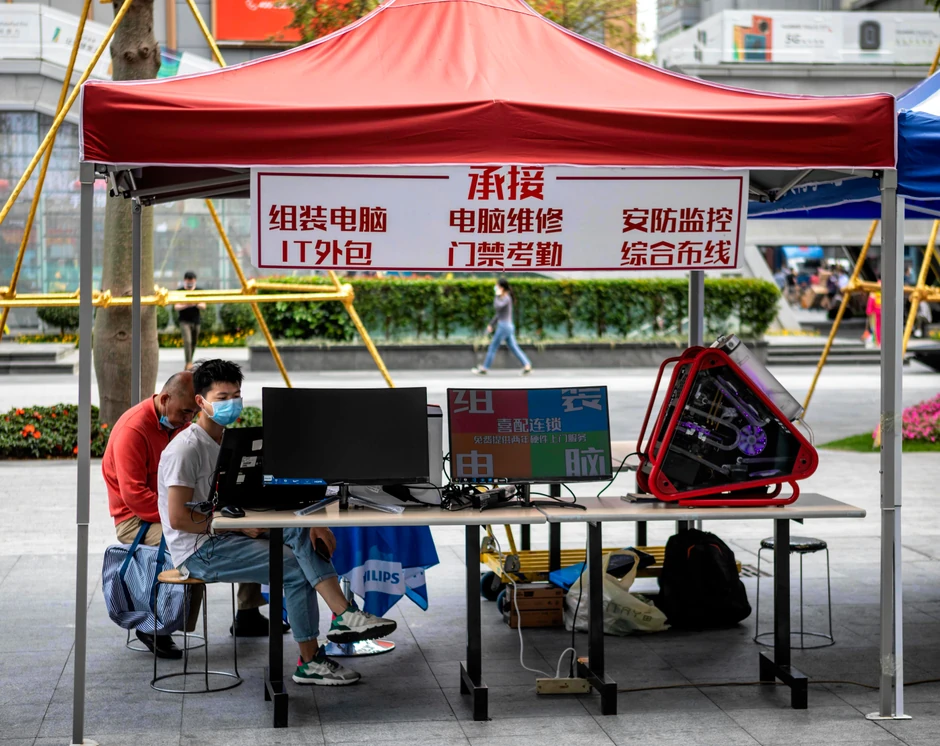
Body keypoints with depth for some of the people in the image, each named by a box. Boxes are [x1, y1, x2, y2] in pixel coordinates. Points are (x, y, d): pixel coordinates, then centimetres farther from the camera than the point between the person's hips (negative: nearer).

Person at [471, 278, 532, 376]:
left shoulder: (506, 298, -15)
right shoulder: (504, 298, 14)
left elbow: (497, 306, -35)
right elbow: (499, 314, 23)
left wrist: (497, 295, -21)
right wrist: (491, 325, 25)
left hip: (504, 326, -10)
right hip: (508, 326, 10)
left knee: (493, 347, 0)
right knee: (514, 347, 8)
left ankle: (484, 369, 7)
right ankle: (527, 365, 4)